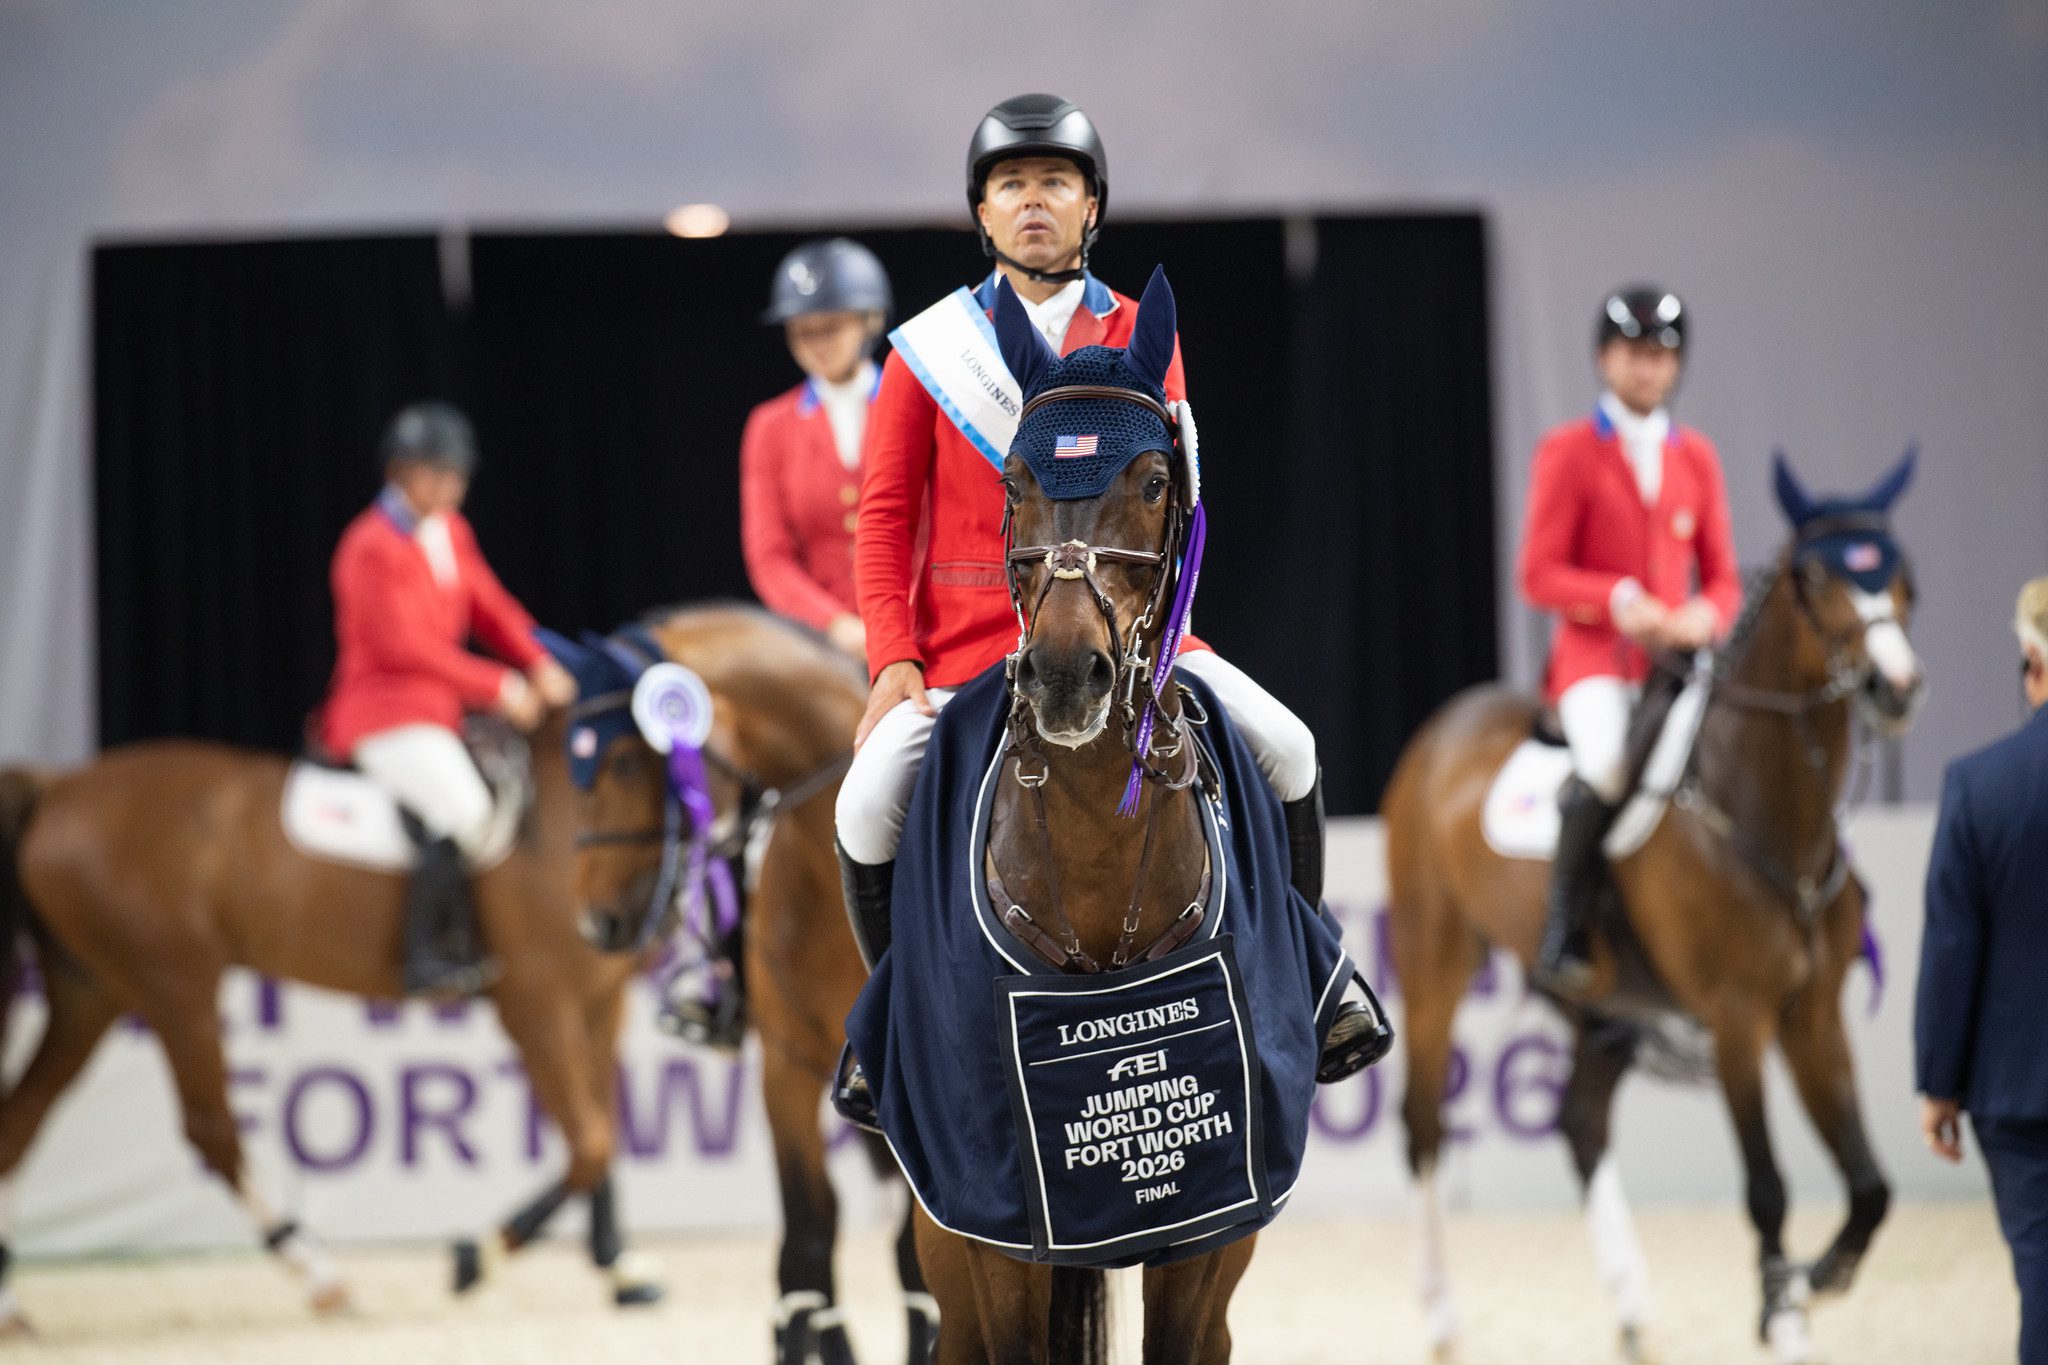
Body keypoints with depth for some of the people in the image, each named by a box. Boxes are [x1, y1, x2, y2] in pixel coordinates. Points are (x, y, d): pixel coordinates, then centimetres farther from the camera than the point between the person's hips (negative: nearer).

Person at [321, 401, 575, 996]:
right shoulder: (373, 548, -14)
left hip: (438, 710, 10)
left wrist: (539, 665, -9)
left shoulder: (450, 532, 13)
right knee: (465, 812, -28)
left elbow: (488, 606, 10)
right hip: (383, 714, -10)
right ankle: (428, 956, -25)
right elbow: (403, 645, -18)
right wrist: (499, 688, -18)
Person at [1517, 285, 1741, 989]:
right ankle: (1562, 933, -22)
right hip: (1595, 658, -5)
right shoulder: (1568, 451, 2)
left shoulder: (1696, 456, 14)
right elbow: (1540, 576, -2)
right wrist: (1619, 600, -19)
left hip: (1682, 656, 5)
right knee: (1609, 766, -34)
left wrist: (1705, 615, -9)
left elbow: (1722, 577, 15)